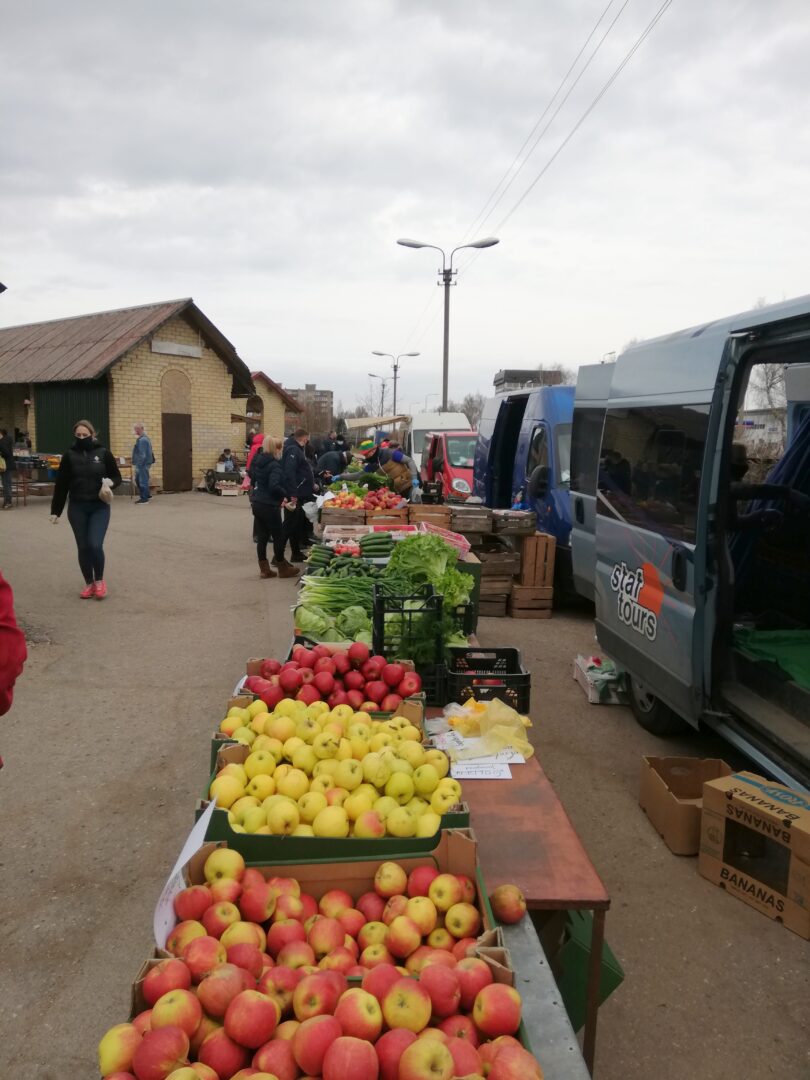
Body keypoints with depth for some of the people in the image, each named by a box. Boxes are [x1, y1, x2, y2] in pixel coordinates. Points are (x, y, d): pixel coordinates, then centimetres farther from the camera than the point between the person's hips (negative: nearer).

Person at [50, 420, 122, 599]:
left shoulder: (103, 453, -2)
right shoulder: (69, 455, 0)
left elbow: (117, 477, 7)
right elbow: (61, 484, 3)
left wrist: (111, 482, -17)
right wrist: (55, 510, 2)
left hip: (100, 507, -1)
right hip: (77, 508, 2)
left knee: (95, 545, -11)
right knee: (83, 547, 6)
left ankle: (100, 580, 12)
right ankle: (89, 583, 23)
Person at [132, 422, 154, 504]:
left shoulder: (142, 440, -18)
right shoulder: (145, 438, 14)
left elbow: (142, 455, -22)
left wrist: (136, 465, -20)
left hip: (143, 464, -11)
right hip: (142, 464, 11)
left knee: (143, 481, -3)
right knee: (138, 479, 18)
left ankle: (144, 498, 4)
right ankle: (146, 495, 26)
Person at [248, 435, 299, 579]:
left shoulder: (258, 461, 9)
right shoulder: (274, 465, -18)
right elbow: (274, 486, -28)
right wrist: (286, 494, -15)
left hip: (257, 502, 8)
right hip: (269, 505, -8)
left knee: (262, 536, 12)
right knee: (278, 536, 5)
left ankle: (264, 569, 16)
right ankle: (282, 568, 14)